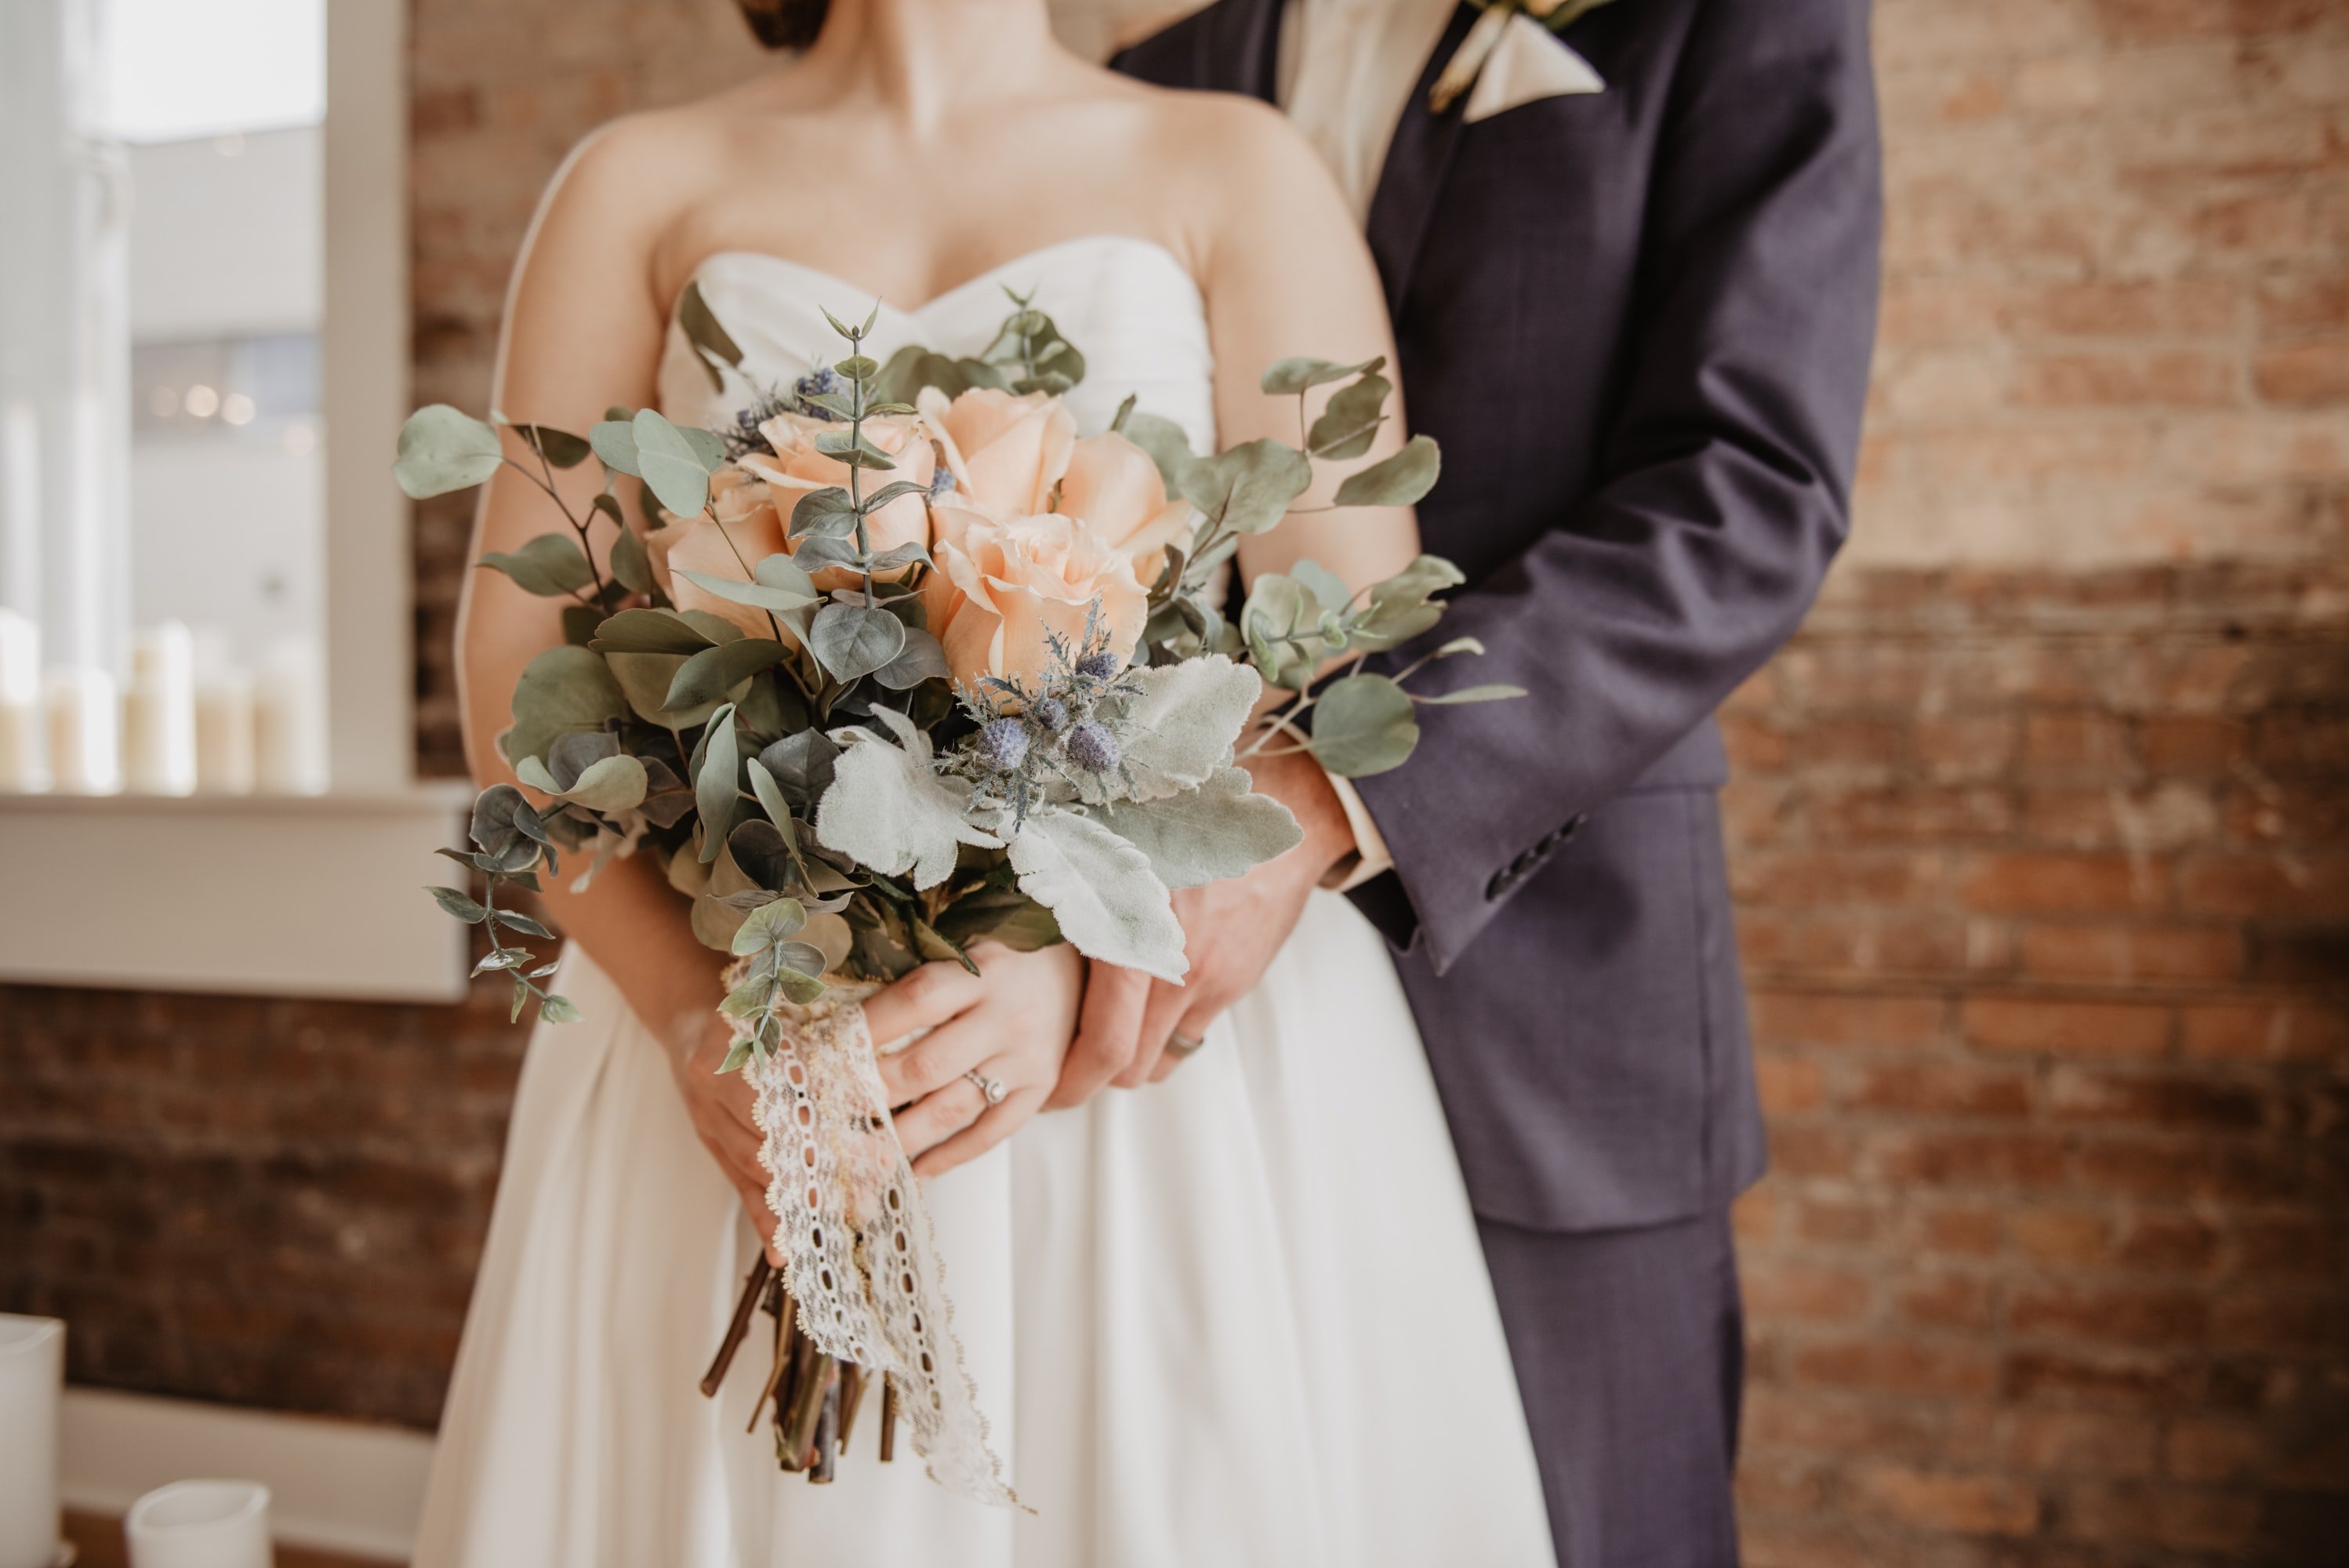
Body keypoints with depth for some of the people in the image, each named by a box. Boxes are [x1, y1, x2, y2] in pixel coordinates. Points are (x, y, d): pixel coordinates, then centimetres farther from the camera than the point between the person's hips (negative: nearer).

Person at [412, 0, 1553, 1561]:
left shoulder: (1236, 170, 6)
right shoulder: (639, 187, 10)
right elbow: (514, 661, 2)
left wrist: (1079, 968, -19)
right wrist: (690, 1014, -13)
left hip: (1172, 1054, 0)